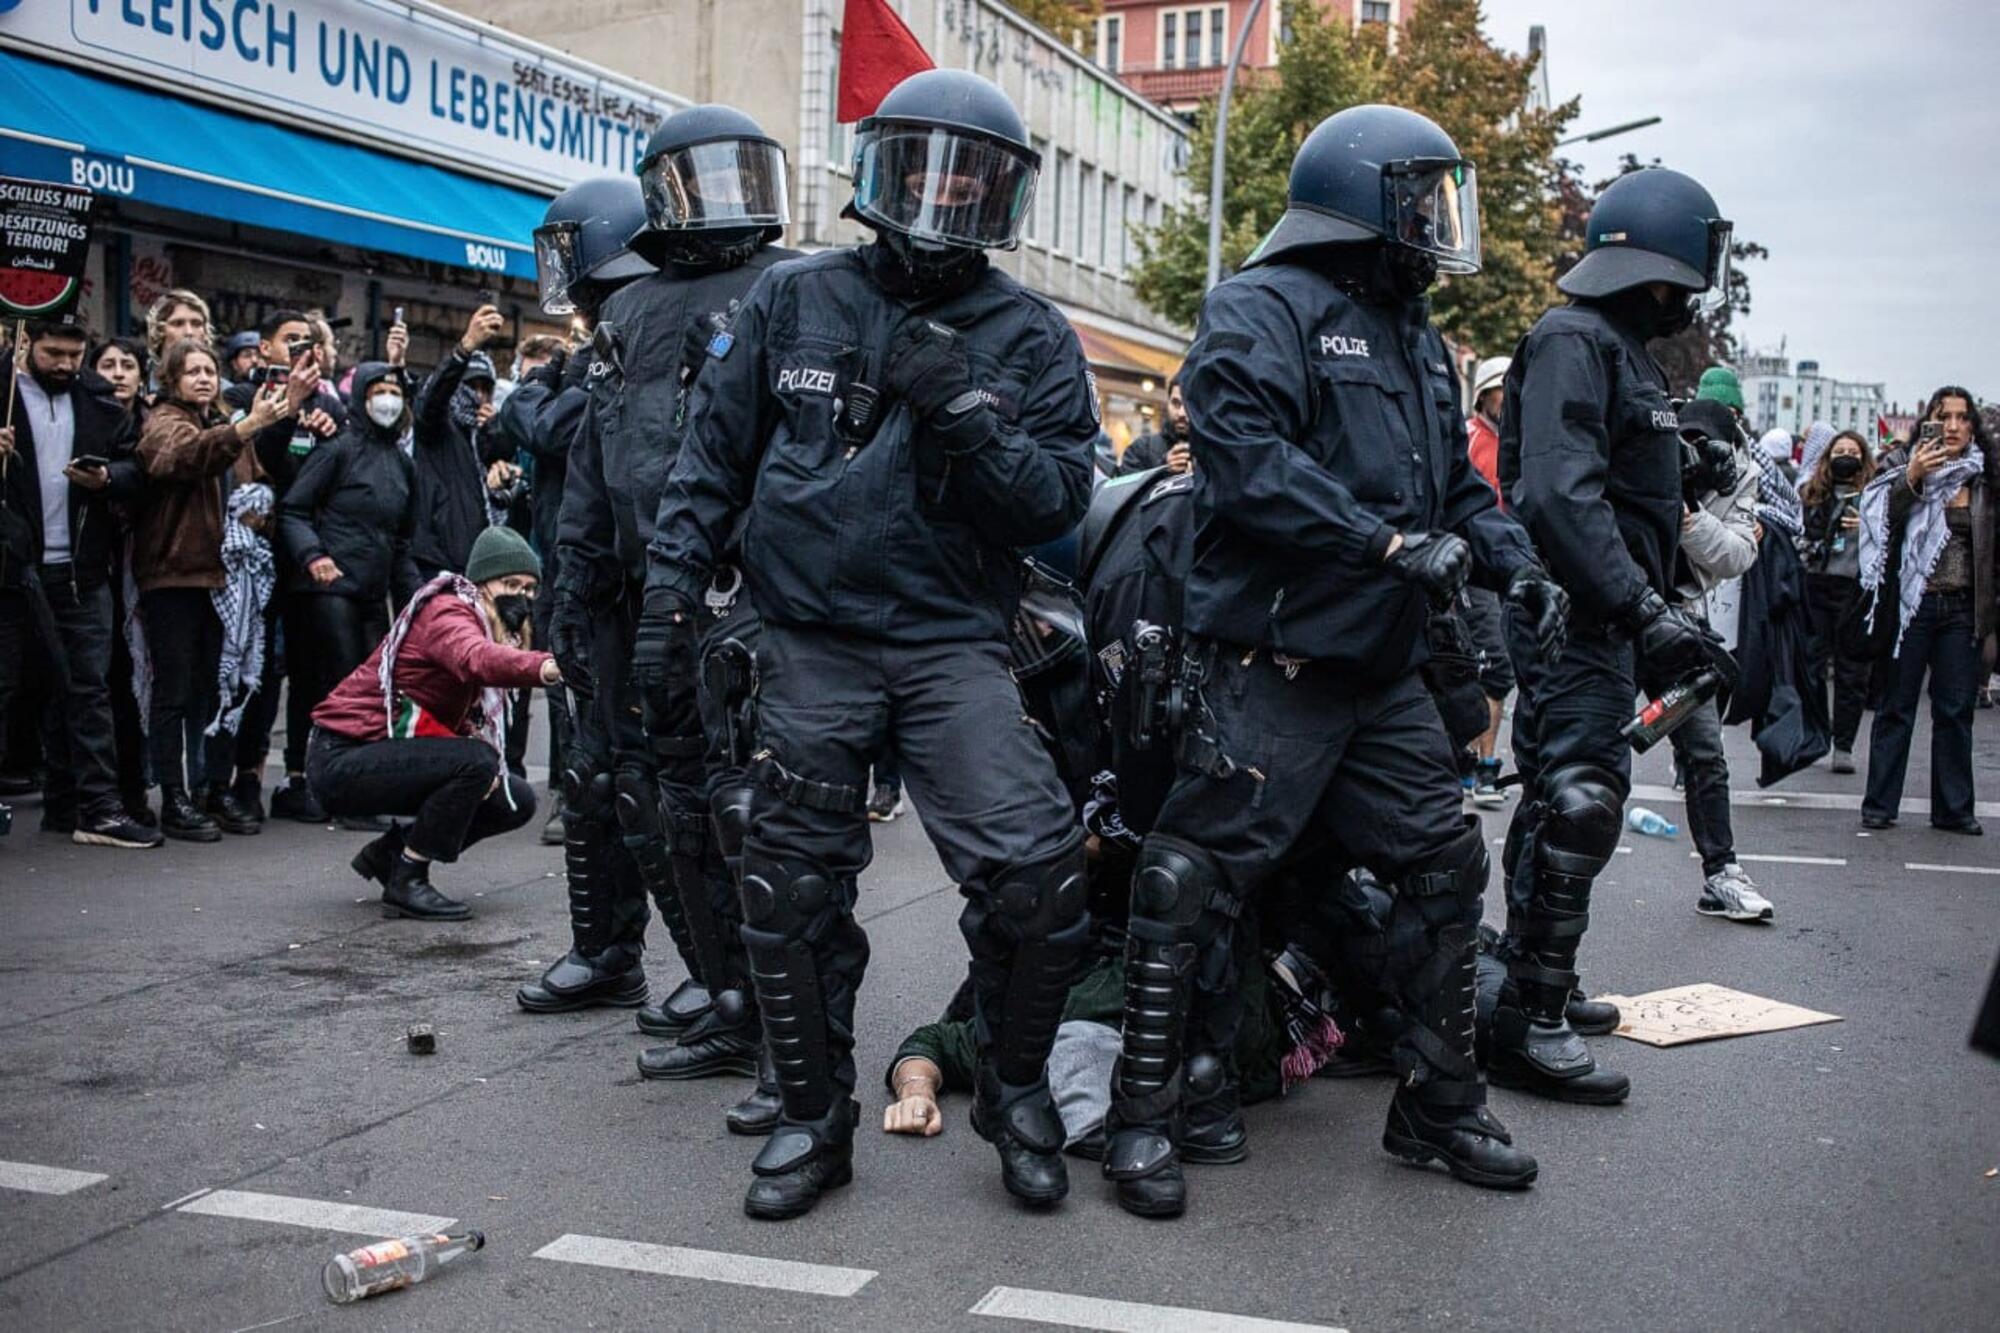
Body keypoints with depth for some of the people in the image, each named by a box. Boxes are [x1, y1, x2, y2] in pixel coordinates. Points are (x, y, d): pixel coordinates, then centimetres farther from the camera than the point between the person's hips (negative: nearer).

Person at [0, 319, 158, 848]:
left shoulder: (102, 407, 12)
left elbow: (135, 468, 9)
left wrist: (106, 478, -13)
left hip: (80, 572, 2)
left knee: (87, 689, 3)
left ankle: (97, 808, 5)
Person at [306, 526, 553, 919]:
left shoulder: (499, 628, 9)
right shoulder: (446, 613, -20)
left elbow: (468, 717, 7)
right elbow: (478, 660, -44)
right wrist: (543, 668, -63)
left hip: (387, 753, 9)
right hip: (342, 759, -9)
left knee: (515, 801, 4)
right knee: (477, 762, -29)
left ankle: (389, 852, 13)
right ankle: (405, 883, -14)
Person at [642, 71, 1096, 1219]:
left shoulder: (1032, 337, 4)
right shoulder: (795, 301, 7)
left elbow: (1058, 502, -3)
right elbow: (714, 456, 10)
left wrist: (964, 410, -17)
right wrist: (673, 597, 4)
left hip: (953, 641, -1)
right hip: (810, 642, 2)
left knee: (1036, 872, -16)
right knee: (793, 893, 6)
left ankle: (1018, 1092, 10)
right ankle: (815, 1118, 25)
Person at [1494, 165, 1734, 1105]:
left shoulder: (1627, 349, 20)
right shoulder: (1573, 342, -13)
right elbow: (1560, 498, -25)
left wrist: (1654, 617, 23)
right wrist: (1648, 612, -27)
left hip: (1609, 620, 11)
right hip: (1574, 621, -11)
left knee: (1560, 800, 16)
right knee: (1579, 806, -13)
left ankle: (1535, 986, 27)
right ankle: (1526, 1025, -10)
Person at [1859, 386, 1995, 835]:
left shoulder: (1983, 481, 8)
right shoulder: (1909, 473, -1)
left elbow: (1991, 551, 12)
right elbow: (1885, 523, -14)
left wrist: (1989, 617, 8)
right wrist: (1911, 479, -25)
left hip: (1962, 608, 3)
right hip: (1914, 605, -3)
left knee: (1955, 710, 7)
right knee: (1897, 708, 3)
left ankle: (1953, 808, 14)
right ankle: (1879, 804, 9)